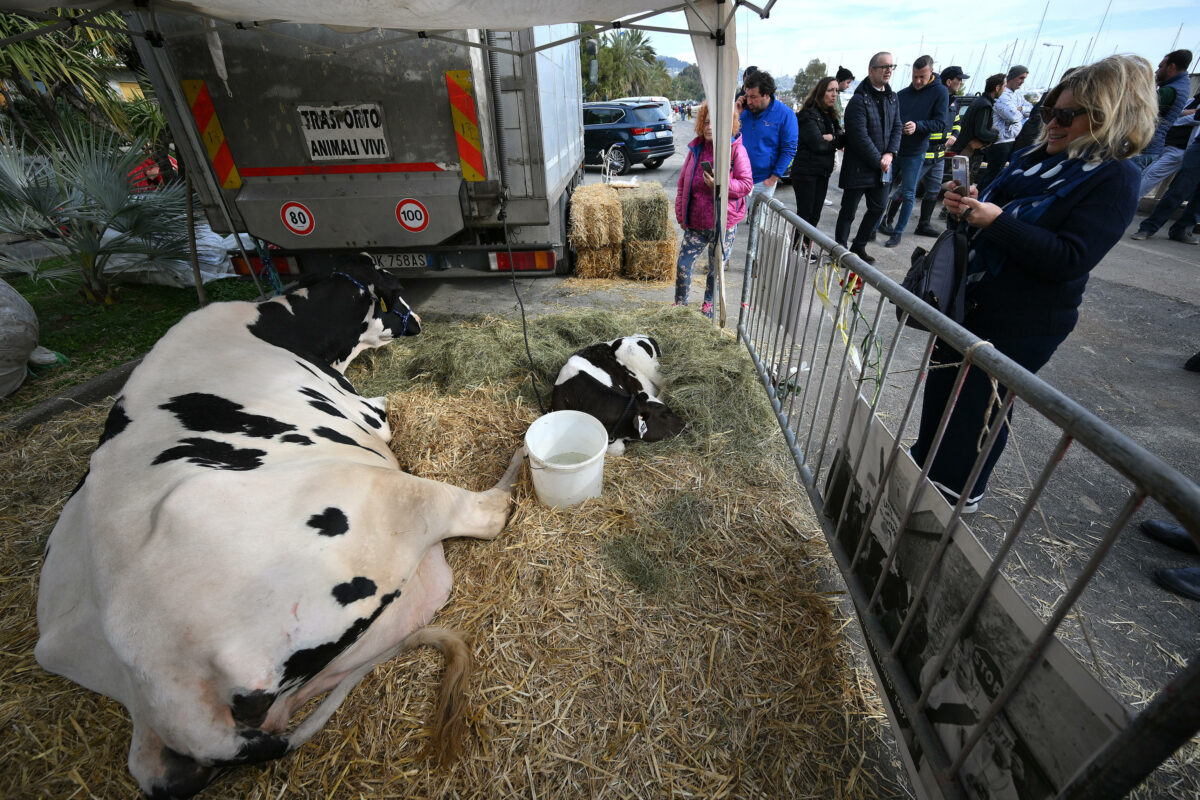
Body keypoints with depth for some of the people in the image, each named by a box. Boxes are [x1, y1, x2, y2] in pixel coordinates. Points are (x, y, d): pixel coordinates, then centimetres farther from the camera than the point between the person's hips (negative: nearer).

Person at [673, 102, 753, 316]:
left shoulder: (736, 150, -6)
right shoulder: (696, 148, 6)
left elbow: (747, 185, -9)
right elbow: (682, 183, 13)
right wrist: (680, 213, 11)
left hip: (723, 222, -3)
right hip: (694, 222, 3)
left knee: (716, 268, 10)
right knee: (683, 265, -2)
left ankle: (708, 305, 31)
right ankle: (680, 304, 18)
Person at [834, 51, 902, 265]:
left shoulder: (893, 98, 12)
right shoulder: (859, 99, -11)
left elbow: (897, 127, 14)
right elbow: (860, 136, -17)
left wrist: (890, 153, -5)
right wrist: (878, 161, -14)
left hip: (882, 167, 8)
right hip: (859, 167, -8)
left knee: (877, 209, 12)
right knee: (849, 211, -1)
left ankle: (858, 247, 24)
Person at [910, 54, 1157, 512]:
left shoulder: (1115, 179, -14)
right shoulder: (1037, 158, 8)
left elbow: (1069, 260, -23)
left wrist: (997, 221, -27)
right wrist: (968, 206, -6)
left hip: (1023, 324, -7)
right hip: (971, 301, 8)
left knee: (982, 404, 4)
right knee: (943, 383, 16)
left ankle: (959, 490, 23)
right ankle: (928, 460, 36)